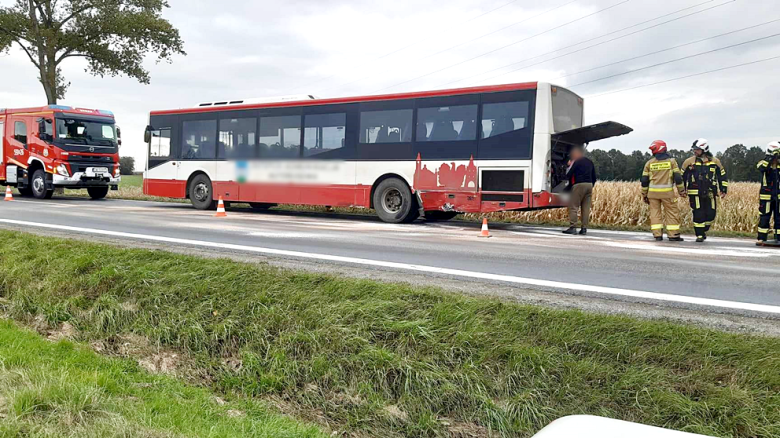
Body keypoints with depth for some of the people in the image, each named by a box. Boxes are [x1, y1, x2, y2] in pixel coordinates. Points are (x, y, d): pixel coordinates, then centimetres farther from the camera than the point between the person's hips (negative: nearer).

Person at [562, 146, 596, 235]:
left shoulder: (576, 162, -3)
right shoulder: (590, 162, 19)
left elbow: (568, 175, -6)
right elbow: (594, 177, 22)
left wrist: (569, 165, 10)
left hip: (579, 185, -7)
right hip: (589, 185, 7)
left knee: (574, 207, -3)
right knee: (586, 208, 5)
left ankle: (573, 227, -9)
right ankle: (584, 229, 3)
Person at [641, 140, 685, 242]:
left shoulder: (649, 163, 5)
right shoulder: (671, 161, 2)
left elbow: (644, 180, 6)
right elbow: (678, 177, 0)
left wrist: (644, 194, 14)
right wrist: (682, 191, 9)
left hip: (653, 192, 2)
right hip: (667, 192, -2)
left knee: (655, 213, 7)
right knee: (672, 212, 6)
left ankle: (657, 235, 4)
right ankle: (673, 235, 7)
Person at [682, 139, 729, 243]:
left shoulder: (715, 162, 7)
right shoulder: (689, 162, 2)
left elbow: (722, 175, 15)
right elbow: (682, 176, 11)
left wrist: (723, 190, 12)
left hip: (710, 194, 2)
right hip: (695, 194, -2)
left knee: (711, 214, 3)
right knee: (698, 215, -4)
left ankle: (704, 230, 26)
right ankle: (699, 235, 7)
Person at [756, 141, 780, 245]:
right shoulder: (763, 163, -4)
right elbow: (762, 167, -26)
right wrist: (772, 156, -33)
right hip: (766, 196, -3)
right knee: (764, 217, 0)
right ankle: (761, 239, 6)